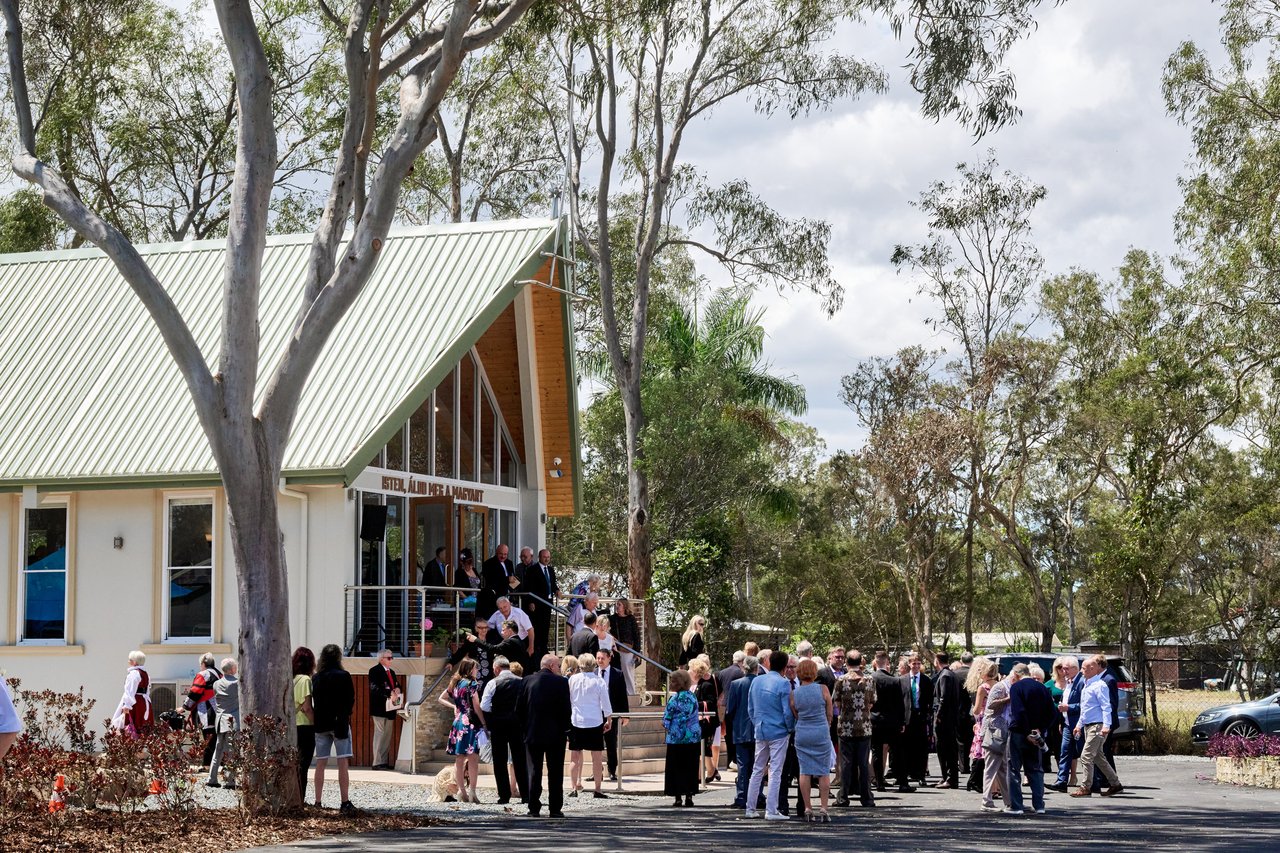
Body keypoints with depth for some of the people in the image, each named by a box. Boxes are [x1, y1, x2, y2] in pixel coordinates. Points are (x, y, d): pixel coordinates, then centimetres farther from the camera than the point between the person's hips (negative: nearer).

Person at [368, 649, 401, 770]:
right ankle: (377, 762, -6)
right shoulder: (374, 671, -8)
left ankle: (384, 761, 13)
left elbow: (396, 685, 23)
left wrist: (397, 689, -1)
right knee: (379, 734, -7)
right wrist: (389, 693, -27)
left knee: (387, 736, 9)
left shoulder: (391, 672, 19)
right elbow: (374, 688, -20)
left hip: (390, 709, 8)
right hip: (379, 709, -8)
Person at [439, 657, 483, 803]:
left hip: (457, 722, 7)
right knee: (473, 758, -9)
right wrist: (484, 723, -4)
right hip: (470, 723, -7)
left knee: (459, 759, 7)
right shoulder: (471, 684, -8)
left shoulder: (455, 683, 13)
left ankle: (462, 791, 8)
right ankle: (472, 791, -15)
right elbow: (476, 707, -11)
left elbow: (441, 699, 22)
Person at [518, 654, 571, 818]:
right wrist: (565, 728, 4)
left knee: (534, 772, 7)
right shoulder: (561, 682, -8)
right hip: (555, 735, -2)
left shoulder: (527, 681, 2)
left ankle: (534, 807, 4)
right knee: (555, 773, 5)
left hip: (532, 735, 2)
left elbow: (519, 709, 3)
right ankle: (555, 808, 4)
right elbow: (567, 709, -10)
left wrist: (526, 727, 13)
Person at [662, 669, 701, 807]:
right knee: (690, 768, 10)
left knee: (676, 769, 3)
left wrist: (667, 726, 11)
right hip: (693, 737, 5)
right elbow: (695, 716, 9)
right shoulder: (693, 697, 3)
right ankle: (689, 796, 9)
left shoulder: (674, 699, -13)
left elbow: (667, 718, -8)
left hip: (676, 738, -5)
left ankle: (678, 797, 1)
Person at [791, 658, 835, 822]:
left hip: (802, 734, 2)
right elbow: (829, 714, 2)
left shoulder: (793, 694, -3)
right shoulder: (822, 689, -8)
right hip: (821, 733, -2)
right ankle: (824, 810, 2)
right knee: (824, 772, 5)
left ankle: (807, 809, 8)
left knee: (805, 772, 7)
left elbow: (795, 716, 7)